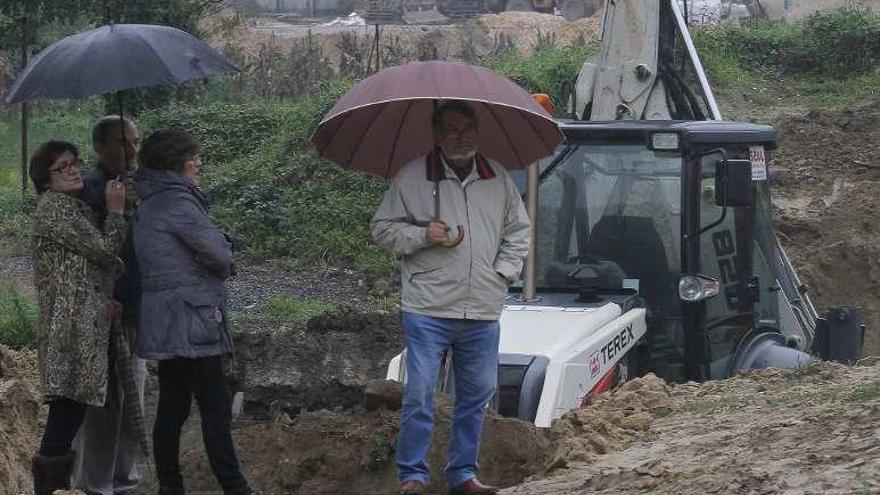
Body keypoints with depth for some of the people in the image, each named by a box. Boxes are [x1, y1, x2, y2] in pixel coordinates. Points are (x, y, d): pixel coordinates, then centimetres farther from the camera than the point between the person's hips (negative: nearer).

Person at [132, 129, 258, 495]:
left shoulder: (152, 203, 18)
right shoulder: (177, 202, -14)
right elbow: (218, 253, -14)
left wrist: (219, 262, 2)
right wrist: (224, 259, 7)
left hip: (165, 324, 10)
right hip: (190, 323, -10)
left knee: (173, 407, 10)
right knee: (215, 406, -7)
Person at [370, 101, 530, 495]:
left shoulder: (498, 178, 9)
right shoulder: (411, 178, -2)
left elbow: (518, 230, 19)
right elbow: (382, 227, 4)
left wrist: (503, 272, 6)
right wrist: (421, 235, -13)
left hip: (483, 313, 4)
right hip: (427, 309, -4)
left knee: (477, 394, 10)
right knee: (419, 393, -6)